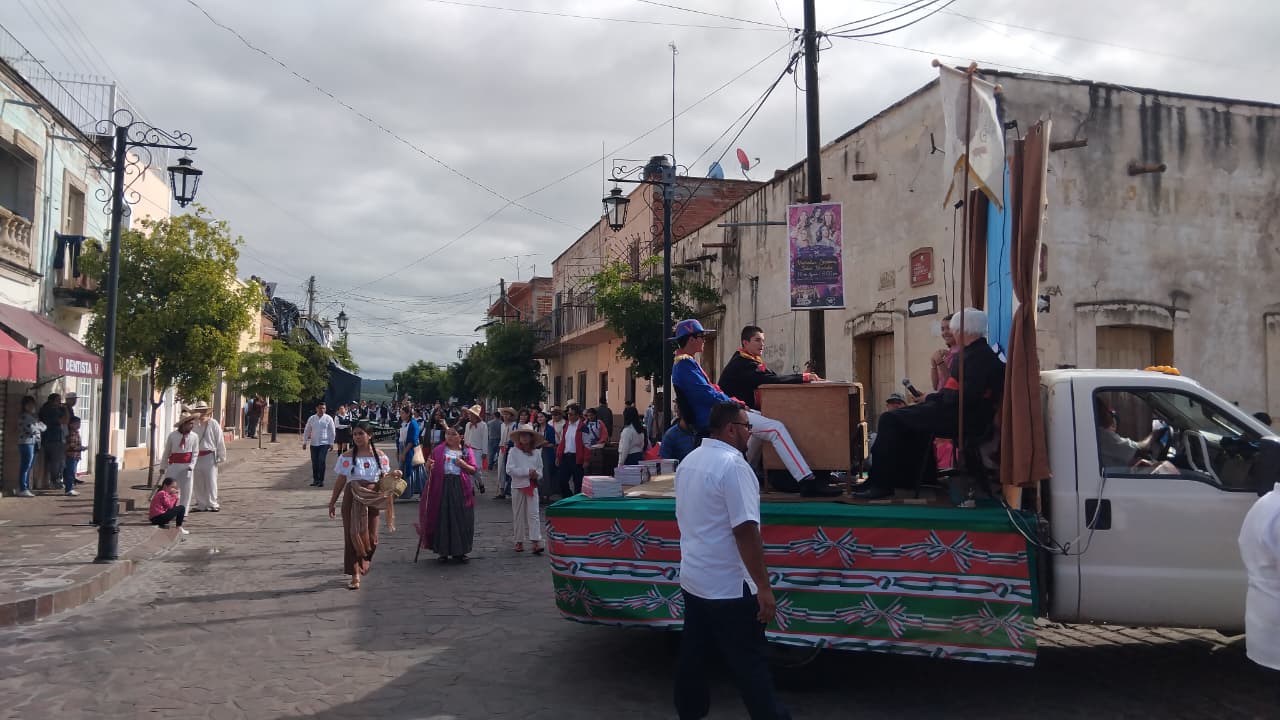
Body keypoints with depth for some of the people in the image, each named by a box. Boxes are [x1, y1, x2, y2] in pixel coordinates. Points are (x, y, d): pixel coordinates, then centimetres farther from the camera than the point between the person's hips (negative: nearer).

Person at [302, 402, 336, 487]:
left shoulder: (328, 419, -2)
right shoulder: (311, 419, 5)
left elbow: (332, 431, 0)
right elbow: (307, 431, 11)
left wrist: (331, 443, -3)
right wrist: (305, 442, 7)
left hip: (324, 443, -3)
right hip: (313, 444, 3)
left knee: (321, 461, -12)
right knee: (314, 462, 6)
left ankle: (321, 480, -6)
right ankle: (315, 479, 19)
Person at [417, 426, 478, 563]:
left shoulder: (467, 451, 8)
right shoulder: (438, 450, 8)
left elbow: (473, 470, 7)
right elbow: (431, 467, 10)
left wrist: (463, 464, -10)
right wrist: (429, 466, -12)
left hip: (460, 488, 0)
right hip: (442, 486, 0)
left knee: (460, 520, 1)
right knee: (442, 519, 1)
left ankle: (459, 552, 12)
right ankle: (443, 551, 11)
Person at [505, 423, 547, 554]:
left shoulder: (536, 452, 6)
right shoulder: (513, 451, -3)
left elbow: (540, 469, 16)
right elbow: (510, 469, -12)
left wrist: (537, 474, -8)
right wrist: (527, 472, -17)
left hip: (532, 486, 1)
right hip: (518, 486, -1)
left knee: (533, 514, -7)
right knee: (518, 515, 7)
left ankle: (536, 542, -12)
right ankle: (519, 541, 18)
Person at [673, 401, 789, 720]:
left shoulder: (689, 461, 8)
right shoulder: (732, 464, -20)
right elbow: (745, 530, -24)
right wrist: (763, 587, -19)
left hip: (692, 579, 8)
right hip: (729, 586, -8)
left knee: (693, 656, 16)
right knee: (749, 665, 2)